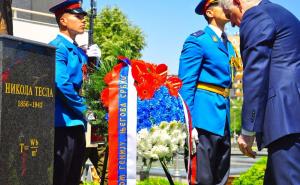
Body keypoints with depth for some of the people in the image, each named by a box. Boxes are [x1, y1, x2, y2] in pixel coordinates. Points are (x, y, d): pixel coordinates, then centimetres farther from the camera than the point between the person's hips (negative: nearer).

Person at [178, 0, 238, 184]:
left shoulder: (229, 45, 19)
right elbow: (186, 84, -11)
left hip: (223, 114, 8)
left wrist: (226, 117, 18)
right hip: (204, 113, -8)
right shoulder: (197, 40, -5)